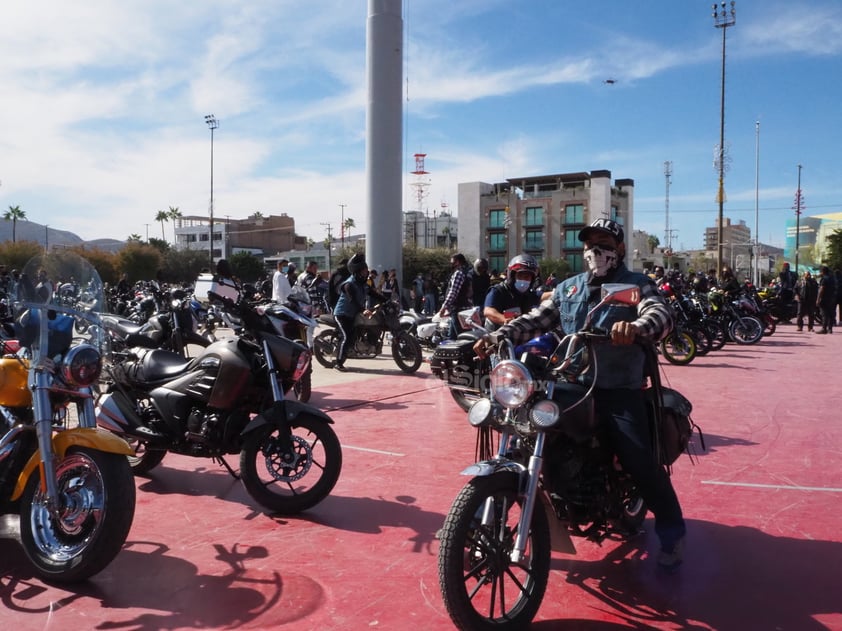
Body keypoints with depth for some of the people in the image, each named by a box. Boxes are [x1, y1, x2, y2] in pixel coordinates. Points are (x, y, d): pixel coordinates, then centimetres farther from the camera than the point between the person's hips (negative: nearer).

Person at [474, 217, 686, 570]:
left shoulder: (637, 285, 3)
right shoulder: (567, 289, 18)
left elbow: (661, 315, -17)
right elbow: (535, 321, 13)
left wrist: (637, 327, -41)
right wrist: (498, 337, -4)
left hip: (619, 390, -4)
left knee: (640, 461, -13)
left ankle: (671, 532, 10)